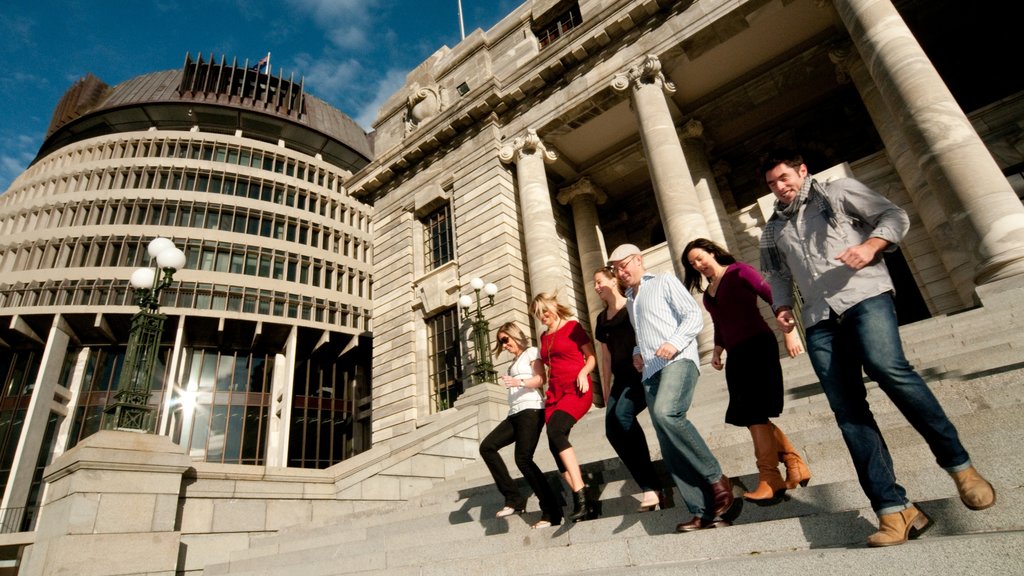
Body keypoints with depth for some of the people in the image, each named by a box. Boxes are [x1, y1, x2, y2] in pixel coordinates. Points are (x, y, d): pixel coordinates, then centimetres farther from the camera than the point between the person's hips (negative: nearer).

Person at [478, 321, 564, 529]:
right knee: (487, 447, -7)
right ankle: (514, 499, -6)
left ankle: (552, 512, -11)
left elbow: (541, 379, -10)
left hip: (531, 410, -8)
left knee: (523, 459, -19)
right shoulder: (513, 363, 29)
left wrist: (520, 382, -26)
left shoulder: (531, 352, 6)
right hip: (515, 414, 8)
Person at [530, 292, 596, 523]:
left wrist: (583, 372, -16)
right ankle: (582, 503, -1)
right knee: (555, 445, -7)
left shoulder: (573, 326, 2)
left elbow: (592, 357, 2)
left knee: (556, 431, -29)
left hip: (576, 390, -6)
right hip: (554, 394, 6)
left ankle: (580, 495, -27)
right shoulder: (544, 337, 19)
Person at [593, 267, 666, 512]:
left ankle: (652, 487, -18)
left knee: (622, 414, -29)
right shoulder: (602, 319, 18)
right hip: (621, 379, 6)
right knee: (612, 429, -11)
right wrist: (606, 393, 17)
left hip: (643, 372, -6)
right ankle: (651, 489, -4)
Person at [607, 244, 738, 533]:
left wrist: (674, 343, -18)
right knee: (669, 446, -3)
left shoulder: (664, 282, 7)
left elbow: (694, 316, -3)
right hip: (651, 372, 7)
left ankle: (717, 478, -17)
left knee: (666, 413, -33)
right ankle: (705, 511, 1)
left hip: (678, 360, -7)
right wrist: (637, 353, 14)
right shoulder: (629, 300, 26)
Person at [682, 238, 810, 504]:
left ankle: (770, 478, -2)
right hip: (736, 354, 8)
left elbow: (772, 296, -11)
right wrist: (717, 351, 7)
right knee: (753, 415, 8)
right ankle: (795, 463, 19)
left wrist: (789, 331, -19)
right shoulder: (708, 292, 17)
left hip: (758, 346, -8)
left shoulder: (738, 271, -3)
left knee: (754, 412, -10)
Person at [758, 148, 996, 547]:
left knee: (887, 366, -29)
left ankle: (958, 464, -9)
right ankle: (894, 509, -7)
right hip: (819, 319, 4)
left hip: (863, 296, -3)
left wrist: (871, 245, -12)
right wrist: (782, 307, 9)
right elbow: (777, 275, 28)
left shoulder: (838, 191, 13)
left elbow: (894, 216, 7)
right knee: (847, 411, -8)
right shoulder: (774, 228, 23)